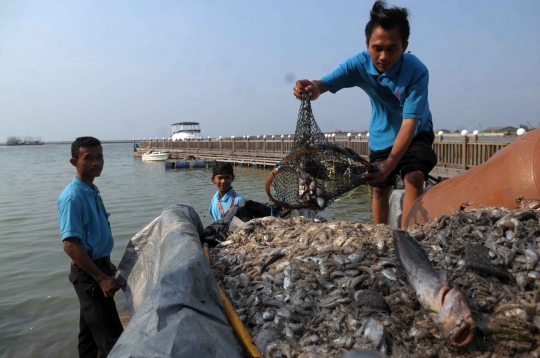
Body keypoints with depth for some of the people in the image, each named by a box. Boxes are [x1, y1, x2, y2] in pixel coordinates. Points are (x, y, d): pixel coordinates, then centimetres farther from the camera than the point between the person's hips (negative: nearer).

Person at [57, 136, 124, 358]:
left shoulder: (92, 191, 7)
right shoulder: (72, 197, -21)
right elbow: (70, 245, -25)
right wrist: (101, 278, -25)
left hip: (98, 266, 9)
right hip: (89, 274, -9)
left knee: (91, 332, 20)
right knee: (111, 337, -5)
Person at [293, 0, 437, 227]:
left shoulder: (417, 72, -33)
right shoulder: (359, 64, -24)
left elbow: (410, 123, -40)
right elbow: (325, 84, -36)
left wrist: (390, 163, -53)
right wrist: (313, 89, -62)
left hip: (416, 133, -3)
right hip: (381, 135, 3)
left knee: (414, 177, -26)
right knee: (379, 188, 10)